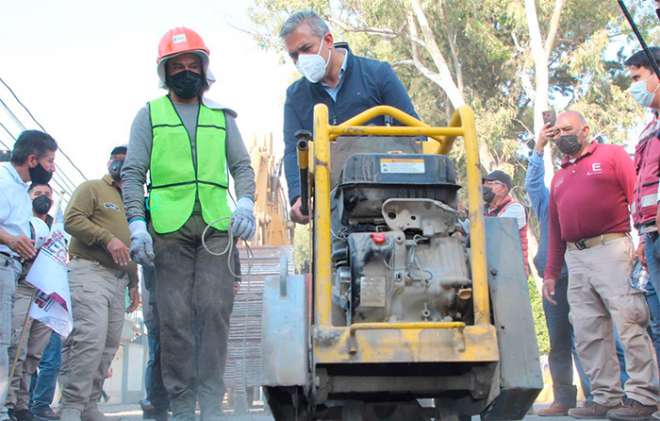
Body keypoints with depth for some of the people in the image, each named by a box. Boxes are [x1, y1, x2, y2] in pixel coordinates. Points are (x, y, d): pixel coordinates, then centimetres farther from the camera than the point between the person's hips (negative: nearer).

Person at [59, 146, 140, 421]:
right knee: (91, 338, -21)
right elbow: (72, 219, -9)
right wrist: (108, 238, -17)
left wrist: (133, 283, 25)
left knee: (108, 345, 1)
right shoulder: (92, 188, 7)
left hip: (118, 280, 8)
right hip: (89, 272, -8)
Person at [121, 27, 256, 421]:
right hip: (170, 227, -1)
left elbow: (242, 166, 16)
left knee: (214, 311, -8)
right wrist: (137, 223, -7)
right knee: (175, 317, -3)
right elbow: (133, 173, 6)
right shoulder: (150, 115, 12)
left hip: (218, 226, 1)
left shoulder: (221, 116, 18)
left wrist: (245, 203, -4)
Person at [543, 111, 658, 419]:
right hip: (576, 259, 6)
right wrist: (550, 273, 19)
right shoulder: (559, 177, 24)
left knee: (630, 324, -9)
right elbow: (554, 227, 23)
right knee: (587, 334, 3)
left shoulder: (611, 155, 7)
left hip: (612, 250, -6)